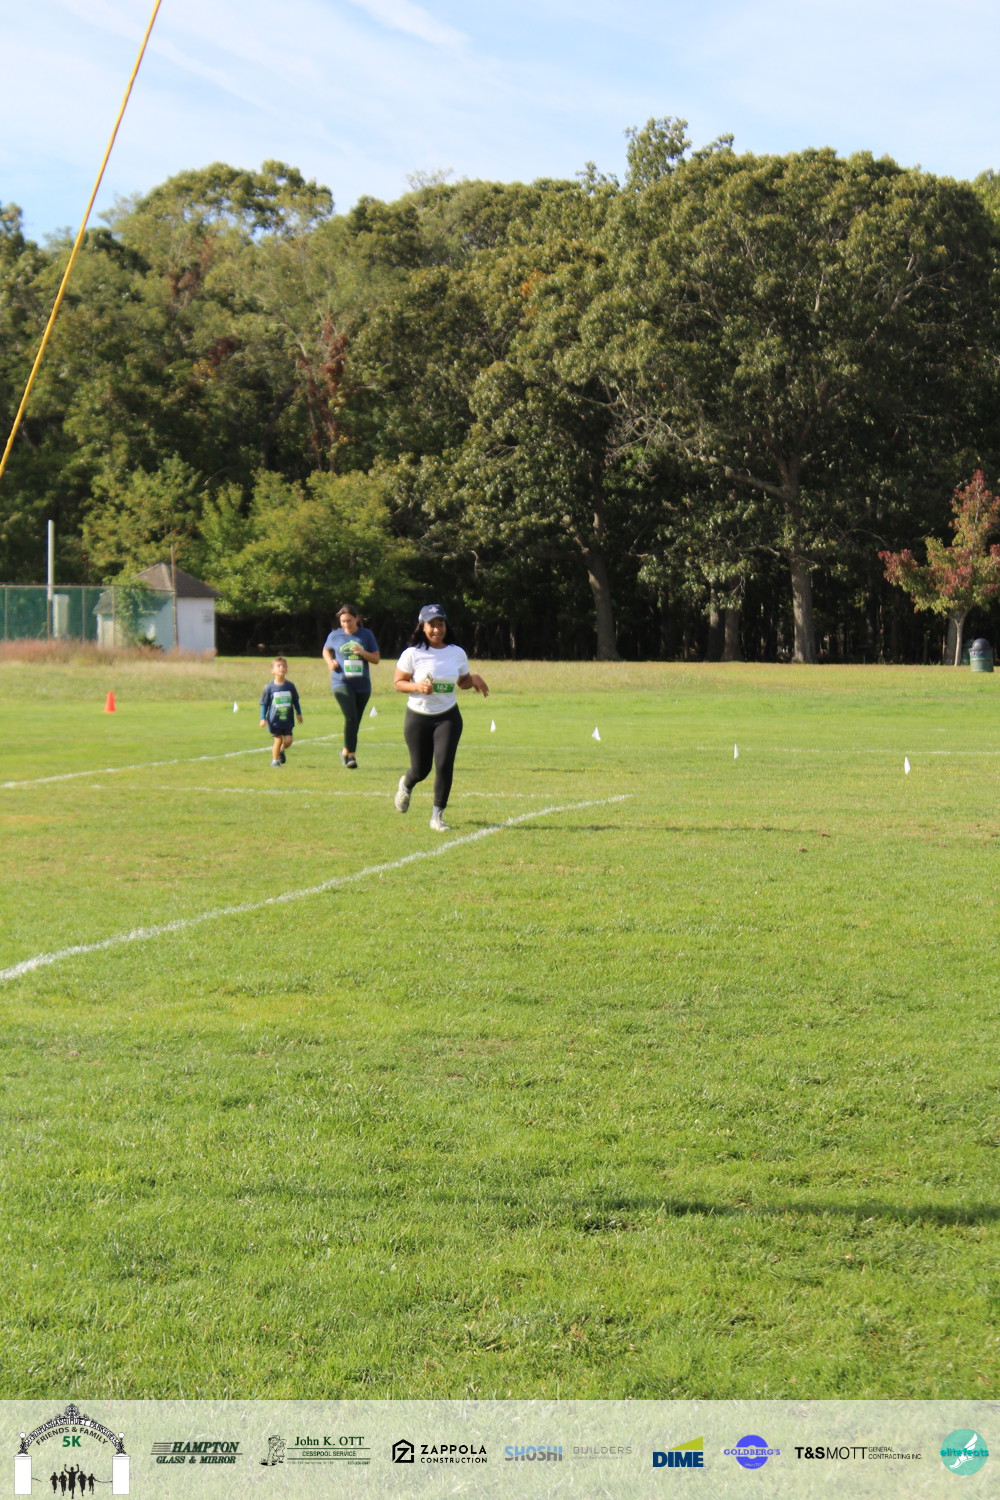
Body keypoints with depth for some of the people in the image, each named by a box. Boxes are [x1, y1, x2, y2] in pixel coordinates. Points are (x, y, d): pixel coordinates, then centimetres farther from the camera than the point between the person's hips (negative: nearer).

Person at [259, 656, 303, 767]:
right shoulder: (270, 687, -5)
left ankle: (281, 751, 29)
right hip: (274, 720, -3)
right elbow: (264, 704, 1)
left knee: (288, 740, -3)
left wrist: (298, 714, 13)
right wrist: (263, 718, -5)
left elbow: (296, 701, 15)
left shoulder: (290, 686, 2)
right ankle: (274, 760, 15)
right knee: (278, 740, -4)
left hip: (287, 720, 3)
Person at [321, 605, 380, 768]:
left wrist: (363, 653, -14)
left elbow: (376, 659, 5)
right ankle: (350, 754, -15)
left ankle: (346, 752, 29)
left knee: (355, 722, 9)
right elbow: (326, 650, 23)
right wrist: (330, 662, 2)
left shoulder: (366, 635, 4)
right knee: (351, 717, -21)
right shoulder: (334, 636, 4)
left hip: (362, 685, 2)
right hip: (341, 683, -2)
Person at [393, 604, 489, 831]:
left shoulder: (457, 653, 3)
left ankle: (437, 816, -2)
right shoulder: (412, 654, -7)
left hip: (448, 717, 2)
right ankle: (406, 784, 44)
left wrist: (473, 679, -7)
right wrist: (418, 687, -21)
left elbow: (462, 681, 15)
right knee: (421, 769, 6)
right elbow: (398, 683, -2)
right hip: (418, 718, -2)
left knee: (444, 765, -13)